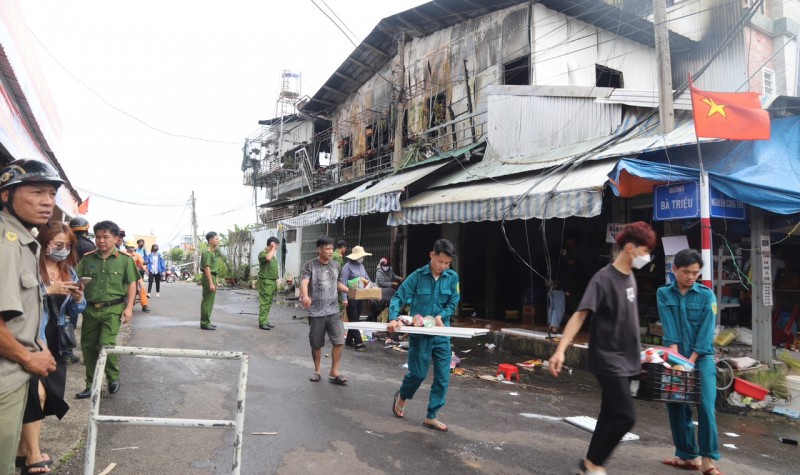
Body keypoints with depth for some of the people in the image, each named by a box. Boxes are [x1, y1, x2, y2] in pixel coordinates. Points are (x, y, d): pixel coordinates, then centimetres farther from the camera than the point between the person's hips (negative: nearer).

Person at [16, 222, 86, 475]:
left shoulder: (69, 271, 8)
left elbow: (74, 311, 12)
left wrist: (78, 298, -8)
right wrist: (48, 291, -24)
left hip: (55, 342, 7)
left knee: (48, 394, 10)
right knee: (36, 392, -10)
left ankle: (24, 449, 26)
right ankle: (33, 454, 6)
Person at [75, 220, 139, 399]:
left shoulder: (125, 259, 0)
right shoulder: (87, 258, 7)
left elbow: (131, 284, 1)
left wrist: (129, 307, -6)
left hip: (112, 309, -4)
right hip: (90, 309, 4)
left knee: (106, 344, -12)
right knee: (88, 347, 9)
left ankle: (114, 378, 13)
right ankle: (91, 385, 24)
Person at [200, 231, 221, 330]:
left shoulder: (214, 252, 16)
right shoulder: (207, 252, -14)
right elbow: (207, 268, -21)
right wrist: (211, 283, -26)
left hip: (213, 277, 10)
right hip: (209, 278, -10)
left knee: (209, 301, 14)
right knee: (207, 301, -6)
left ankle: (206, 322, 21)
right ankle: (204, 323, -1)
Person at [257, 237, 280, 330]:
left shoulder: (272, 254, 18)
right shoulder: (263, 253, -9)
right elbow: (268, 258, -34)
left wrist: (275, 281, 20)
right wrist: (273, 248, -21)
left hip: (272, 281, 9)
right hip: (265, 281, -9)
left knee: (268, 303, 11)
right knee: (264, 303, -8)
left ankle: (265, 320, 17)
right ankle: (262, 322, -6)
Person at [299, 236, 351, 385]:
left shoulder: (335, 265, 8)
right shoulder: (310, 265, -7)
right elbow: (304, 283, -21)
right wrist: (305, 296, -41)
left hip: (333, 311, 3)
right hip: (316, 312, -3)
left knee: (339, 341, -5)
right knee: (316, 344, 8)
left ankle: (334, 372, 7)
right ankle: (317, 371, 28)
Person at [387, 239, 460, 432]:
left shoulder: (452, 277, -2)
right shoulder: (417, 276, -9)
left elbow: (453, 303, -1)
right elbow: (398, 298, -11)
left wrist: (440, 316, -19)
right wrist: (394, 318, -26)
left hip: (442, 334, 3)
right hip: (420, 333, -3)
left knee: (443, 377, 3)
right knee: (418, 373, 5)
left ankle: (431, 416, 18)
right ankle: (402, 396, 38)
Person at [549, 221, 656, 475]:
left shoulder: (630, 277, 7)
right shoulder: (603, 279, -18)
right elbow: (580, 315, -24)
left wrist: (636, 349, 24)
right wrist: (560, 350, -33)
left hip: (626, 360, 8)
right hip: (608, 360, -8)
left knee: (610, 416, 12)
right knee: (625, 416, -9)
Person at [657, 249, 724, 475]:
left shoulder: (707, 295, -2)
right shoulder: (663, 294, 1)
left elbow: (706, 332, -9)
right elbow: (669, 328, -8)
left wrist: (691, 360, -16)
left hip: (701, 357, -2)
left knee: (706, 407, -10)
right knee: (675, 406, 6)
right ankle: (687, 455, 19)